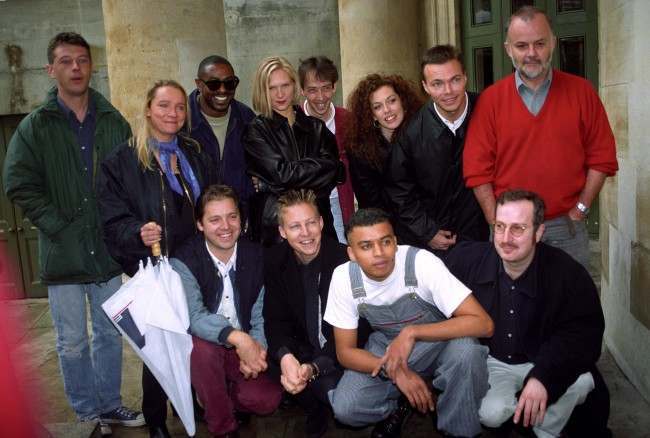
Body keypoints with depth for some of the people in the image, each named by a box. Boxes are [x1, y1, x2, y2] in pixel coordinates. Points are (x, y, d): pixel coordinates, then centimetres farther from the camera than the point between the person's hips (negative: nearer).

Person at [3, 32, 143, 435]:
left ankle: (109, 404, 31)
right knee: (73, 342, 7)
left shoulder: (114, 122, 5)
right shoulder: (35, 126, -1)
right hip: (63, 254, -2)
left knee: (111, 334, 13)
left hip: (108, 250, 2)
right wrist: (57, 226, -12)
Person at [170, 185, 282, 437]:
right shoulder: (183, 262, -15)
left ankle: (215, 399, 16)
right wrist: (237, 338, -41)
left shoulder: (255, 256, -5)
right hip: (204, 348, -2)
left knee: (267, 400, -18)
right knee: (201, 346, -35)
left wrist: (257, 347, -22)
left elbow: (261, 313, -3)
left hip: (246, 347, 3)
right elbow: (194, 316, -27)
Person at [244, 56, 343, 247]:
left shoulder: (316, 127, 11)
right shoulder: (255, 131, 0)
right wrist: (320, 167, -2)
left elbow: (333, 169, 0)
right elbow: (281, 173, -12)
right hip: (273, 225, -3)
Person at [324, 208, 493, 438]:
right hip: (385, 346, 2)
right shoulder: (343, 277, -20)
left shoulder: (422, 263, -29)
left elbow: (483, 323, -32)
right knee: (344, 408, -21)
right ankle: (398, 403, 9)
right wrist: (395, 371, -28)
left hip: (437, 340, -2)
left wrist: (411, 332, -37)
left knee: (466, 351, -35)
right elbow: (345, 351, -12)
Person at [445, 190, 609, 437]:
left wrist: (543, 377, -32)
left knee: (582, 380, -29)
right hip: (490, 361, 0)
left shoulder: (568, 274, -17)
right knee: (491, 413, -27)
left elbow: (583, 336, -18)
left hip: (543, 362, 1)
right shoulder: (466, 260, -14)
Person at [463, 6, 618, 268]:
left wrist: (578, 212, -5)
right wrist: (498, 225, -8)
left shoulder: (581, 92, 1)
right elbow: (476, 169, -4)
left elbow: (601, 158, 2)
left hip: (567, 228, 1)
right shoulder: (490, 99, -2)